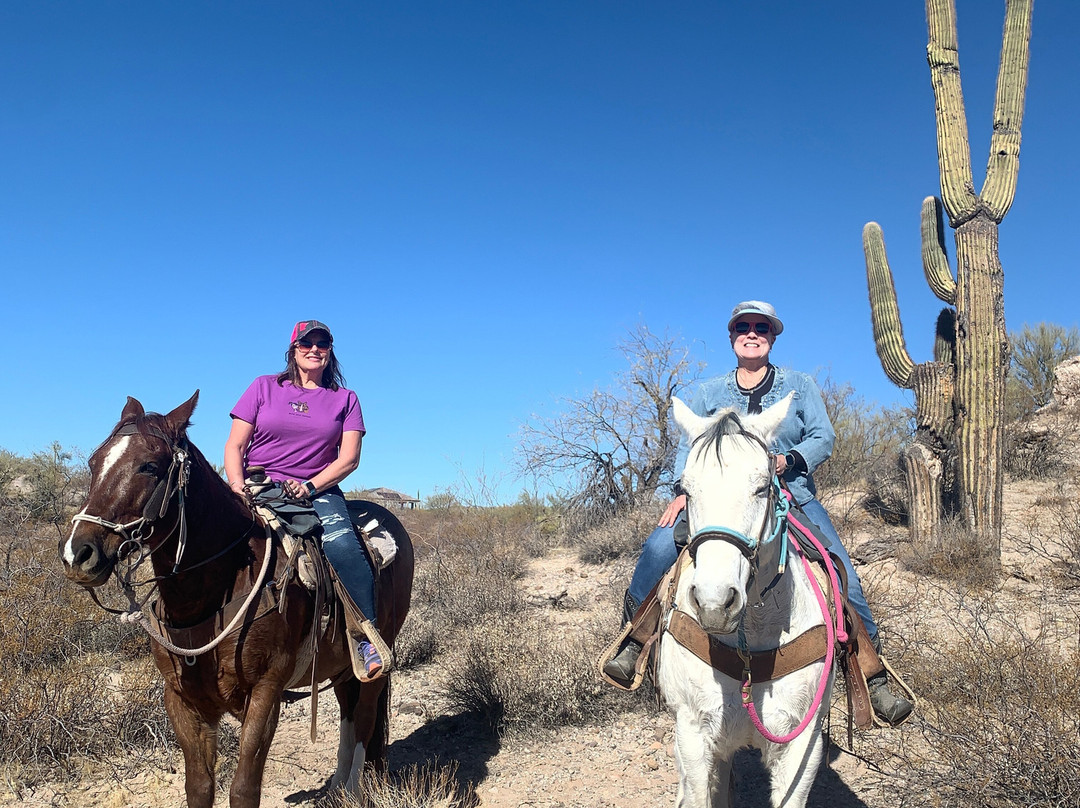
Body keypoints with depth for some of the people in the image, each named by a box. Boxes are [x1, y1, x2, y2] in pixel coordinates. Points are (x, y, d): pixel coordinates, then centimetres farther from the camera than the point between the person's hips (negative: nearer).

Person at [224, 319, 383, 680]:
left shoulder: (345, 399, 13)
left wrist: (309, 486, -13)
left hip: (319, 491, -1)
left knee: (342, 543, -31)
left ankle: (369, 640, -29)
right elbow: (235, 447, 9)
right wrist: (238, 488, -11)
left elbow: (349, 458, 3)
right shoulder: (264, 387, 13)